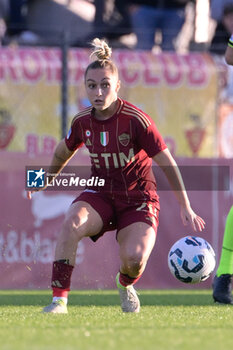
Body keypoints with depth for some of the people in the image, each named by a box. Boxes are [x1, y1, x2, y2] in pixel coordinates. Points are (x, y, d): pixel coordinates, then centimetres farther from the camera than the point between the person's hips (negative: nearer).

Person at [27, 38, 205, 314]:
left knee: (134, 257, -27)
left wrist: (186, 208, -11)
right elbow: (63, 151, 19)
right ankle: (59, 300, -26)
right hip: (100, 194, 3)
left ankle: (125, 284, 13)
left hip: (138, 198, -3)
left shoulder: (136, 120, -17)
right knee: (71, 223, -32)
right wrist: (46, 180, 34)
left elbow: (167, 164, -11)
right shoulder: (82, 122, -4)